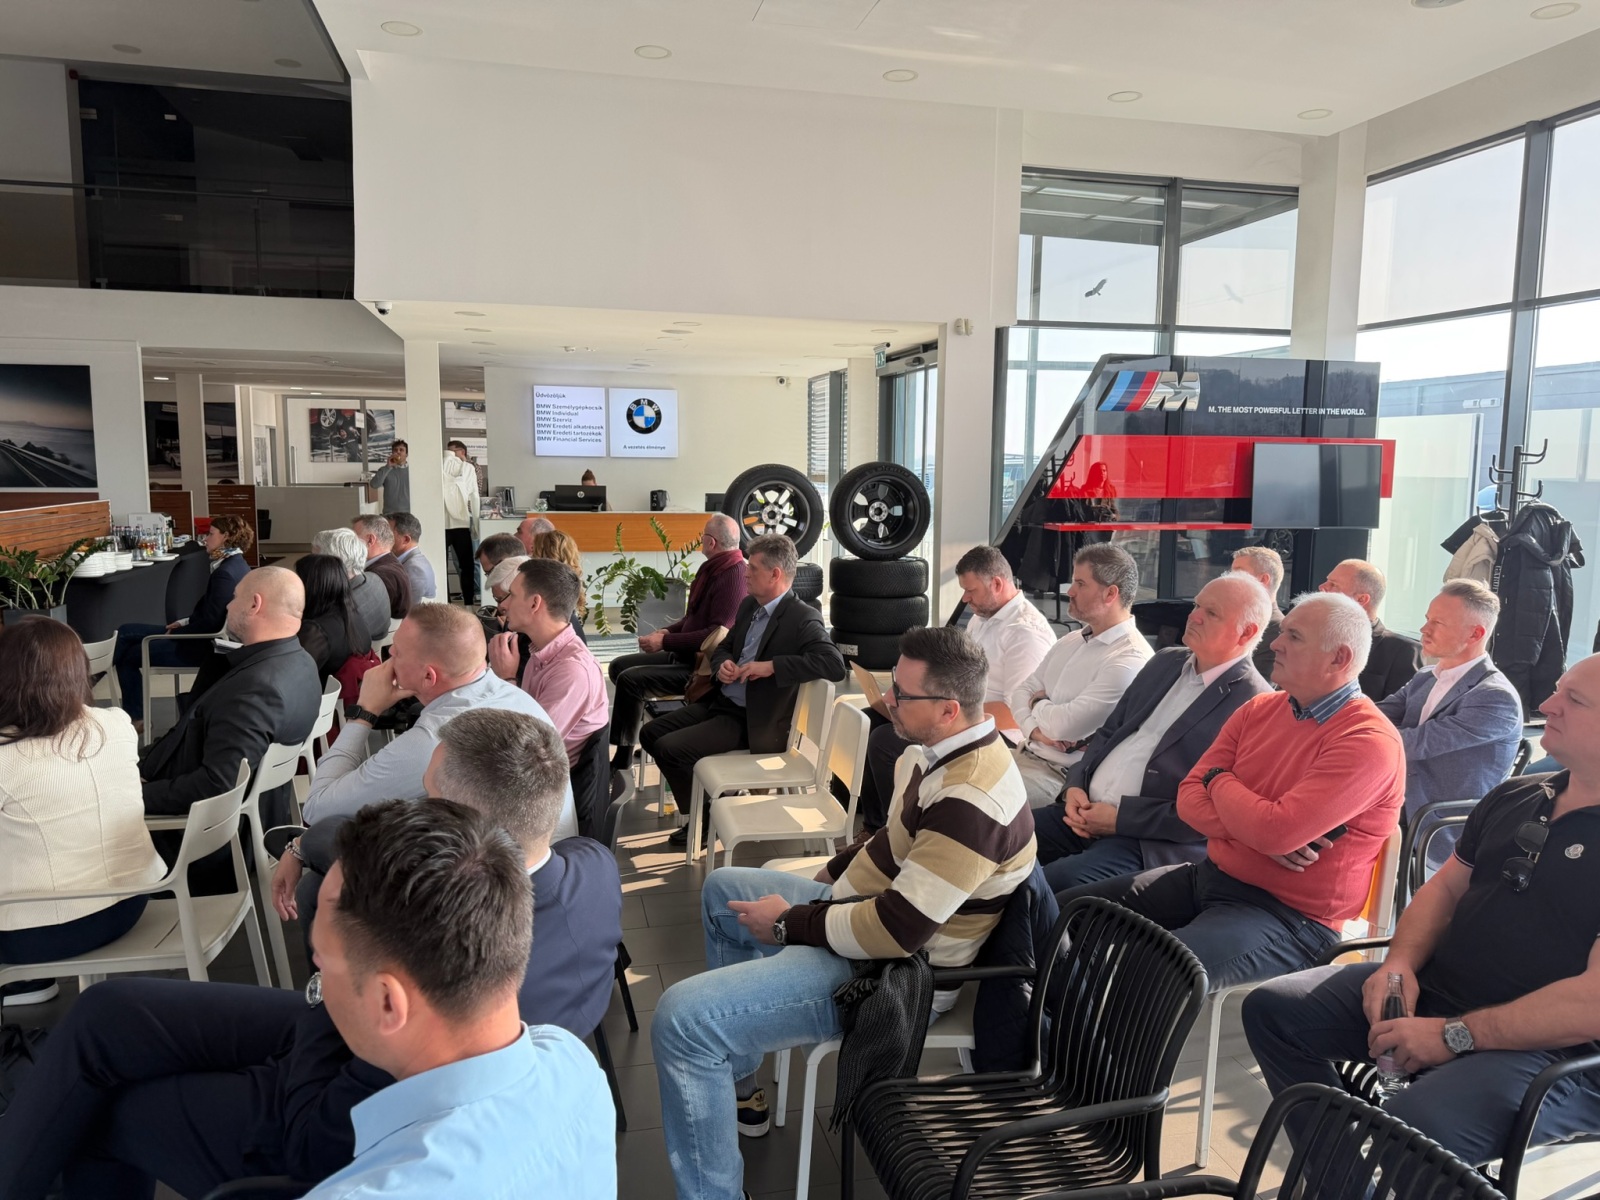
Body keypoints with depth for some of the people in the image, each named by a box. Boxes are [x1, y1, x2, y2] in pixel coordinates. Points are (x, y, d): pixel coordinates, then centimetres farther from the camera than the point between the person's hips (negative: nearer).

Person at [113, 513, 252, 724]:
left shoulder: (225, 573, -24)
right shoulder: (236, 565, 7)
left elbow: (209, 623, -25)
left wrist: (176, 632, -10)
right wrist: (185, 621, 5)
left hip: (203, 645, -10)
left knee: (129, 655, 5)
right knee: (124, 633, 13)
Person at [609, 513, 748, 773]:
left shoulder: (733, 576, -20)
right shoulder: (713, 567, 11)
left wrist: (666, 642, -23)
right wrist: (667, 631, 3)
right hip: (685, 654, 11)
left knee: (630, 680, -21)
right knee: (618, 666, 9)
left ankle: (622, 759, -11)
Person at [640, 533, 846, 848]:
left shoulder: (803, 619, -17)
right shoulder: (749, 605, 9)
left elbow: (835, 664, -30)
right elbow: (724, 647, 20)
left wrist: (771, 666, -30)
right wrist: (721, 664, -5)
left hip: (752, 721, -9)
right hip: (720, 702, 9)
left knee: (669, 748, -18)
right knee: (650, 734, 6)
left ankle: (708, 817, 4)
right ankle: (706, 801, 16)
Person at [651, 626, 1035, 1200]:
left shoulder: (971, 801, -31)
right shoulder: (949, 751, 0)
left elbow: (895, 931, -31)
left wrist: (789, 924, -19)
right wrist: (833, 873, 9)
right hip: (865, 903, 11)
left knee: (680, 1018, -22)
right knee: (724, 888, 27)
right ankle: (735, 1083, 33)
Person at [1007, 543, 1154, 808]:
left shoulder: (1130, 660, -19)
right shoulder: (1070, 641, 12)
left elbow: (1067, 725, -24)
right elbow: (1022, 690, 12)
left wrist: (1038, 704, -2)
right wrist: (1034, 728, -10)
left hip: (1065, 775, -8)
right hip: (1026, 752, 8)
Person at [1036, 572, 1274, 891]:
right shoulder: (1166, 662, 14)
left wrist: (1121, 818, -16)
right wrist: (1075, 785, 1)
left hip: (1149, 841, -7)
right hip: (1083, 811, 8)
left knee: (1056, 880, -30)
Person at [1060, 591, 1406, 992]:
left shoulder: (1370, 741, -17)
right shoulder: (1259, 710, 7)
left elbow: (1277, 832, -27)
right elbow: (1189, 797, 4)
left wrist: (1220, 781, -7)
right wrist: (1261, 831, -16)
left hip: (1289, 916, -8)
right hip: (1211, 874, 8)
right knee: (1066, 912, 0)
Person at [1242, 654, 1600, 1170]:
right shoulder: (1515, 796, 11)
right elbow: (1445, 886, 17)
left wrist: (1454, 1035, -22)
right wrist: (1400, 963, -2)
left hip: (1549, 1049, -8)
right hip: (1431, 990, 8)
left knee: (1404, 1136, -34)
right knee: (1272, 1008, -2)